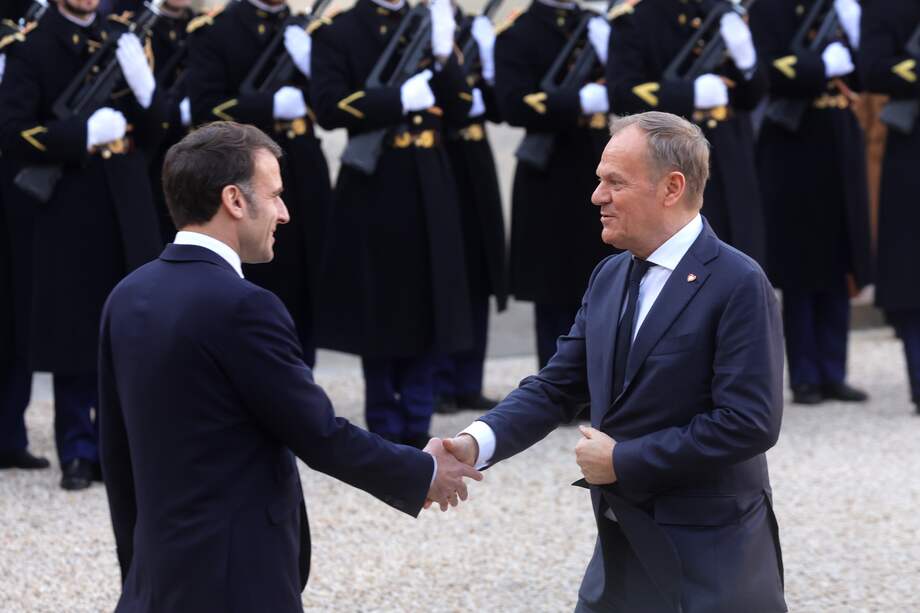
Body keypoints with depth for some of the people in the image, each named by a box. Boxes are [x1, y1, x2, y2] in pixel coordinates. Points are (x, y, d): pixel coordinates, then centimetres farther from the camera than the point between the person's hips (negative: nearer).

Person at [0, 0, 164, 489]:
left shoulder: (122, 39, 11)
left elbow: (152, 132, 9)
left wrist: (143, 85, -10)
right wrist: (84, 134, -18)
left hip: (127, 209, 4)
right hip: (70, 215, -4)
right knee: (75, 335, 1)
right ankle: (78, 453, 10)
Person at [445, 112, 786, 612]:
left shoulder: (739, 285, -14)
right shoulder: (609, 277, 10)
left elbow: (750, 423, -20)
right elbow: (557, 387, 9)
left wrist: (623, 460, -16)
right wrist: (475, 443, -10)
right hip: (621, 552, 7)